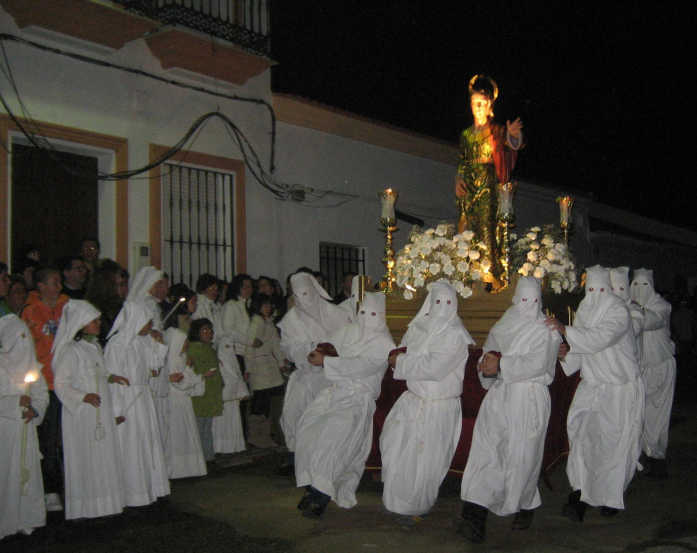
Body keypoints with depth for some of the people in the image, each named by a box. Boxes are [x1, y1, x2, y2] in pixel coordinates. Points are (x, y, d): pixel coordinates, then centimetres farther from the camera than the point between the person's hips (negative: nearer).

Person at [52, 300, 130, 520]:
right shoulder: (70, 350, -14)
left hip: (101, 412, 8)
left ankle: (103, 501, 23)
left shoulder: (95, 347, 13)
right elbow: (60, 383, -17)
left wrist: (111, 377, 8)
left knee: (104, 456, 12)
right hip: (81, 414, -8)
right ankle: (84, 507, 9)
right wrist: (83, 396, -29)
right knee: (85, 458, -2)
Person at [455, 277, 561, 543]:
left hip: (529, 398, -4)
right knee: (486, 451, -8)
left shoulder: (546, 330, 0)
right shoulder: (502, 327, 17)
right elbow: (486, 355, 15)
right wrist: (487, 367, -7)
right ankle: (475, 519, -14)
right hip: (499, 394, 4)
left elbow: (537, 364, -13)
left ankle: (525, 508, 26)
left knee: (522, 456, 0)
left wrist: (500, 365, -16)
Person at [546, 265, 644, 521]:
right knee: (581, 430, -12)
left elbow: (602, 337, -29)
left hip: (620, 389, -5)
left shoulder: (619, 311, -11)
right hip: (591, 386, 5)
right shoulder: (585, 311, 10)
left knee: (615, 441, -2)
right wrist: (566, 353, -5)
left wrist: (565, 330, -35)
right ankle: (580, 492, -12)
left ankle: (611, 497, 14)